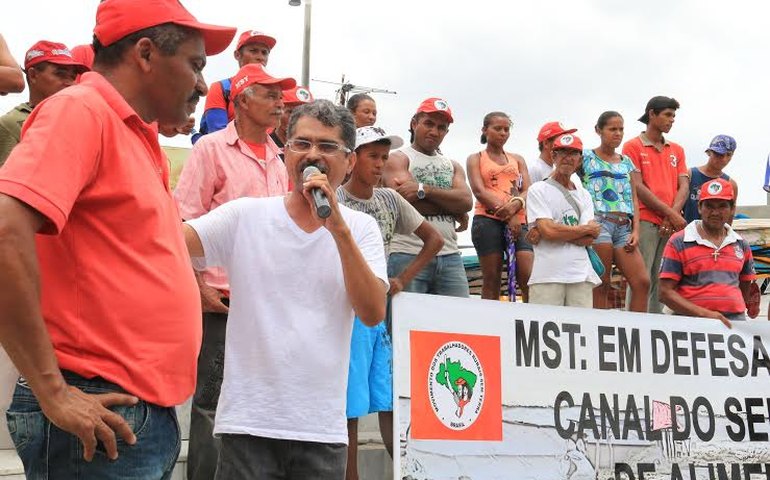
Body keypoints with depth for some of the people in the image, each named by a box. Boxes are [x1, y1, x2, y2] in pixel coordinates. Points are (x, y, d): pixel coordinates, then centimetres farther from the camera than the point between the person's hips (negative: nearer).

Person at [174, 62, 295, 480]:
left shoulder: (278, 160, 15)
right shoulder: (212, 148, -3)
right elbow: (185, 223, -8)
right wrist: (198, 286, -14)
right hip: (223, 300, -6)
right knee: (212, 401, -1)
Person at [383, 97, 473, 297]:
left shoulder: (453, 166, 21)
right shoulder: (398, 159, 6)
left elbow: (467, 202, 1)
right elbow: (409, 202, -12)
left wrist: (424, 190, -11)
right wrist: (451, 205, -1)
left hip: (450, 257, 5)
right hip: (408, 255, -5)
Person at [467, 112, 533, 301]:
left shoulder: (517, 159, 23)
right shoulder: (476, 159, 13)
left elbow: (527, 190, 10)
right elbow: (479, 191, -2)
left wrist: (515, 205, -14)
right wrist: (507, 215, -13)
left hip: (518, 222, 3)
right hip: (488, 220, -3)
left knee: (530, 278, -11)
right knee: (491, 280, -3)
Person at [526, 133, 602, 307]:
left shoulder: (583, 195, 18)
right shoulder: (538, 190, 4)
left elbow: (589, 239, 4)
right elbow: (548, 230, -9)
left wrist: (559, 232, -7)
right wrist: (586, 229, 3)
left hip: (581, 275, 4)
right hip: (547, 276, -4)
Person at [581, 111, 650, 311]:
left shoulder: (627, 162, 21)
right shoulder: (587, 157, 7)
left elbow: (633, 198, 16)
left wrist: (635, 230, 4)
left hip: (624, 227, 5)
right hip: (599, 222, -5)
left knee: (642, 282, -7)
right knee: (600, 285, -6)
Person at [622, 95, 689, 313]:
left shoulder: (677, 150, 20)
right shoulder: (633, 146, 3)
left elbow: (683, 185, 11)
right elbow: (637, 187, -6)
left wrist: (673, 215, -8)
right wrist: (671, 213, -9)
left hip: (672, 224, 5)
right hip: (645, 221, -5)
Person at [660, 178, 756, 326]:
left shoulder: (742, 245, 16)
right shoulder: (678, 243, 2)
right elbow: (666, 292, -4)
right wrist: (705, 314, -12)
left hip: (735, 320, 3)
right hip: (692, 321, -3)